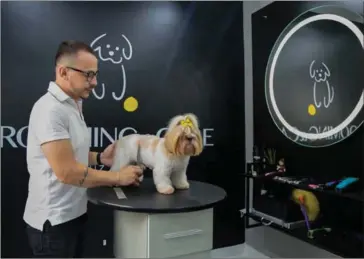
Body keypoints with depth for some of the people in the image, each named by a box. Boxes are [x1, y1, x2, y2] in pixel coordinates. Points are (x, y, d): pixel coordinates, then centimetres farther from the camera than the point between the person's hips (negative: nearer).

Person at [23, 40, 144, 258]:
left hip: (74, 213, 9)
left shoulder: (73, 105, 8)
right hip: (53, 219, -9)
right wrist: (117, 177, -17)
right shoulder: (50, 109, -22)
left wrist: (99, 158, 0)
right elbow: (66, 171, -26)